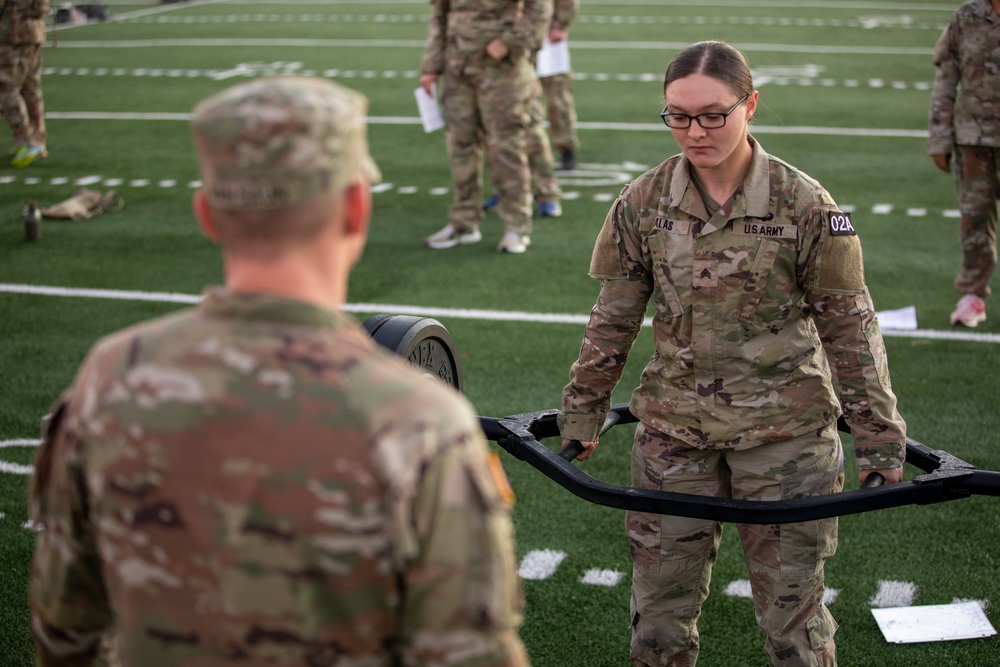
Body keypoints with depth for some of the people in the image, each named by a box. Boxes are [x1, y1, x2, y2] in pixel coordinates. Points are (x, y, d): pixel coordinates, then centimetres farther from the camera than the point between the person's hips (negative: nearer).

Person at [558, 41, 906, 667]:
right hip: (673, 425, 3)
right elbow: (613, 319, 8)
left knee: (792, 600, 7)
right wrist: (583, 414, 12)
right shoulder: (643, 202, -2)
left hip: (785, 430, -2)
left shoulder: (805, 205, -10)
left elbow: (849, 327, -3)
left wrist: (879, 436, -1)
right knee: (661, 598, 10)